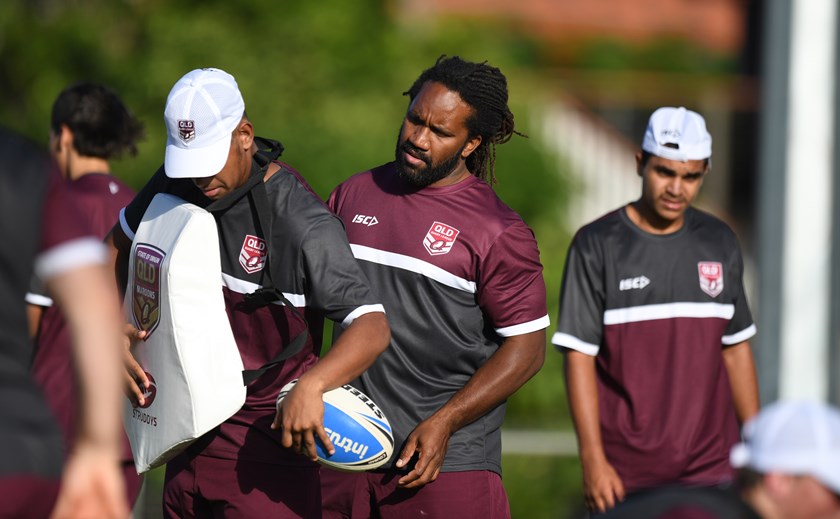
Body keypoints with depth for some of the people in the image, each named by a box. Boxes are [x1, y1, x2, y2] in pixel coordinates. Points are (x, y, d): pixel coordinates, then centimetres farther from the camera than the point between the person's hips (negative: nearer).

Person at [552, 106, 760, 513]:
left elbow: (735, 349, 15)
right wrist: (592, 459, -13)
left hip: (711, 468, 3)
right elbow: (579, 357, -6)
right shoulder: (597, 245, -3)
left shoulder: (719, 243, 10)